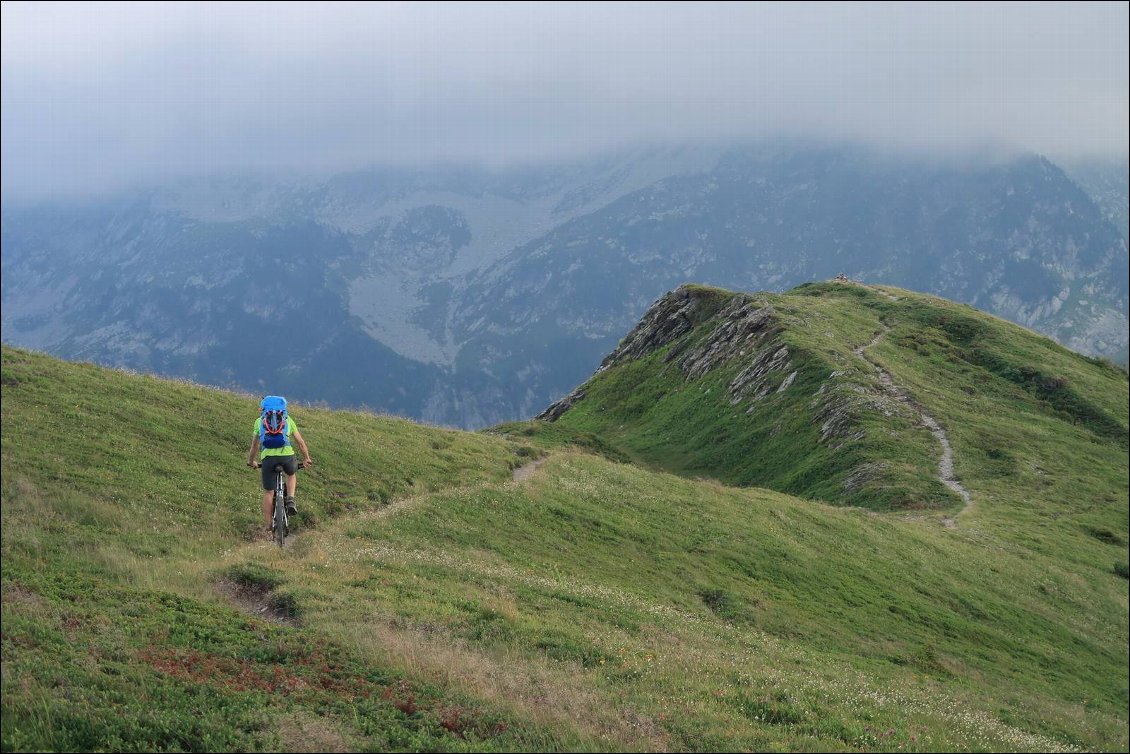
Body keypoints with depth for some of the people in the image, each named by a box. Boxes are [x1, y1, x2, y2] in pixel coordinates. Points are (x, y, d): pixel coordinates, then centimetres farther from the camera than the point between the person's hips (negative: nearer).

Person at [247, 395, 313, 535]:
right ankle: (290, 500, 10)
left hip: (268, 456, 0)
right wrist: (306, 459, 40)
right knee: (292, 474, 34)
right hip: (287, 454, 0)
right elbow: (300, 442, 27)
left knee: (268, 492, 12)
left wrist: (252, 461, 47)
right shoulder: (287, 419, 24)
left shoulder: (260, 421, 24)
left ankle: (268, 528, 13)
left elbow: (254, 445, 32)